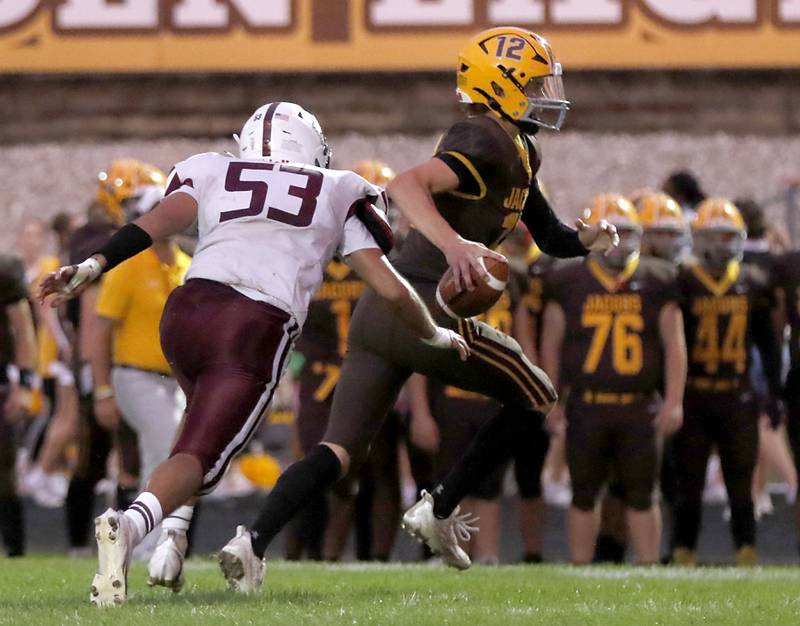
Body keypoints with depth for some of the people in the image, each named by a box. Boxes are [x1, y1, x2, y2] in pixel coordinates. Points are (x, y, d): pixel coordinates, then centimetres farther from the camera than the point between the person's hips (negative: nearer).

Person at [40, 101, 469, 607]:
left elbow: (160, 220, 5)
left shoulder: (213, 174, 25)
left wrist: (95, 266, -4)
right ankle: (132, 523, -37)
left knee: (208, 414, 32)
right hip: (257, 332, -3)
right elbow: (390, 288, 17)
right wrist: (434, 336, 35)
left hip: (188, 311, 3)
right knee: (200, 455, -6)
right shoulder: (337, 196, 23)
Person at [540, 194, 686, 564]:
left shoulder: (656, 282, 4)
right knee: (584, 495, 7)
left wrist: (673, 402, 0)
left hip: (641, 407, 0)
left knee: (641, 496, 4)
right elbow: (551, 345, 8)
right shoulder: (567, 281, 3)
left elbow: (674, 345, 7)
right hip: (586, 405, 0)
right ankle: (580, 570, 14)